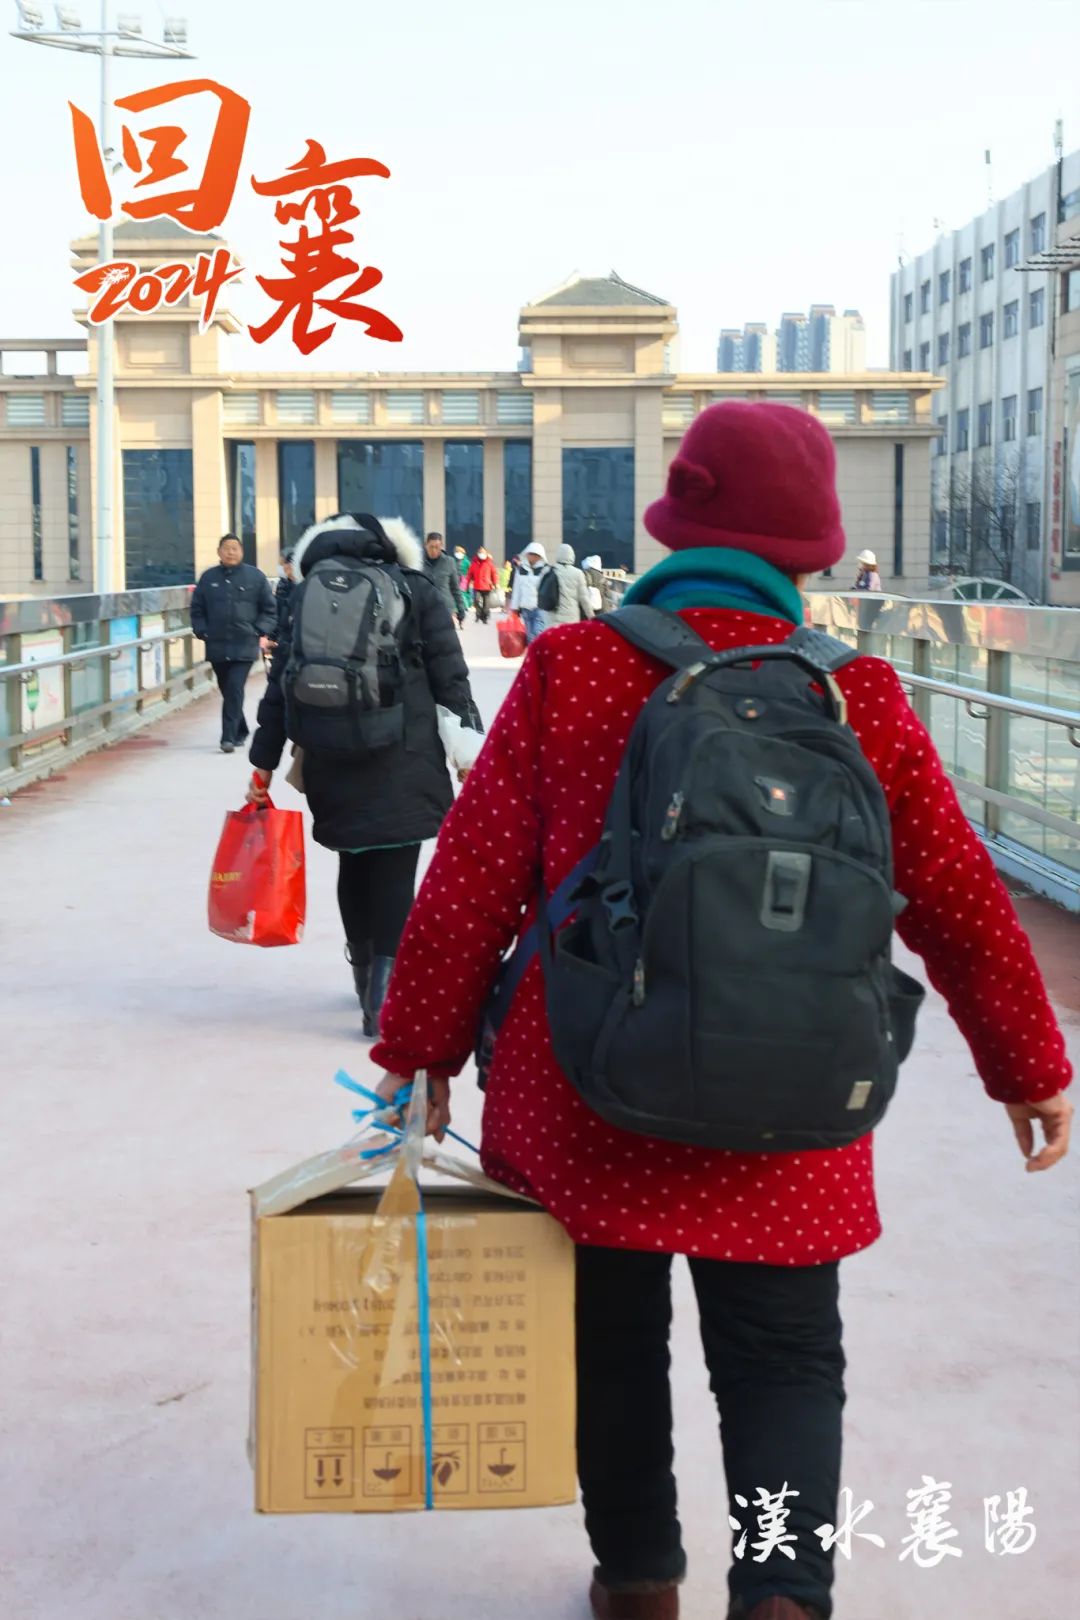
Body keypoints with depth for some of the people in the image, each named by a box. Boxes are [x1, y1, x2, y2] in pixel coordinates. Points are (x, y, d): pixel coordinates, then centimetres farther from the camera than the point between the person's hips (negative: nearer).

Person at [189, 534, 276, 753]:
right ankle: (240, 731, 30)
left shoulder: (256, 577, 1)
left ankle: (229, 737, -13)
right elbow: (197, 610, 13)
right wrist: (202, 632, 0)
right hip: (217, 647, 3)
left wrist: (259, 632, -6)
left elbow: (269, 610, 4)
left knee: (235, 690, -14)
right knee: (227, 692, 12)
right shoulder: (208, 578, 7)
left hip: (244, 647, -3)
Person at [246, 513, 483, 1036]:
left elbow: (281, 683, 8)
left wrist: (264, 762, 10)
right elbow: (450, 680, -1)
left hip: (332, 761, 3)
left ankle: (368, 982, 31)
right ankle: (384, 996, -8)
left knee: (353, 865, 18)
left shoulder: (307, 593, 10)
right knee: (393, 872, -1)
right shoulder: (417, 590, 5)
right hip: (403, 761, -3)